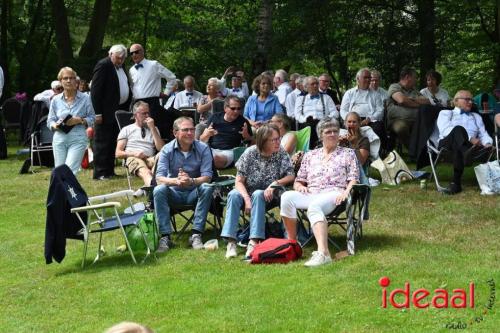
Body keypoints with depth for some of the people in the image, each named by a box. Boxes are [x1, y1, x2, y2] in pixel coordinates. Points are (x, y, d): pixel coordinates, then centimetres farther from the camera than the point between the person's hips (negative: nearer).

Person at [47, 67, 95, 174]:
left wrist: (80, 120, -14)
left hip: (78, 138, -3)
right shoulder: (56, 100, 10)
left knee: (70, 170, -15)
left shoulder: (85, 98, 4)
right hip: (59, 138, 3)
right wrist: (55, 125, -12)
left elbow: (92, 118, 4)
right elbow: (50, 120, 10)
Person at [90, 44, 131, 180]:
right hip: (106, 112, -9)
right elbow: (95, 90, -15)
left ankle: (109, 171, 19)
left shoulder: (121, 67, 15)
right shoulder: (103, 65, -11)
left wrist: (126, 107, 12)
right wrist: (98, 113, -19)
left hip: (120, 110, 9)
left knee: (113, 142, 12)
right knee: (102, 142, -4)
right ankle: (100, 173, -2)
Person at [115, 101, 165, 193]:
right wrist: (134, 153, -6)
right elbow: (118, 153, 14)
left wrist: (152, 128, 7)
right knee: (144, 171, -41)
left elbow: (161, 149, 12)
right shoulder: (127, 129, 23)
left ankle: (147, 187, -56)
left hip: (150, 159, 2)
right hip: (133, 158, -2)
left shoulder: (154, 129, 29)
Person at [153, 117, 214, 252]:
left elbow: (207, 177, -15)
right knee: (159, 190, -29)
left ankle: (196, 234, -30)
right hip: (175, 192, 0)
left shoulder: (203, 148, -8)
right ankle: (165, 236, -29)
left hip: (195, 192, 0)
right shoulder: (167, 150, -7)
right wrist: (176, 181, -39)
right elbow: (159, 178, -16)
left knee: (207, 188, -31)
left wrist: (191, 181, -38)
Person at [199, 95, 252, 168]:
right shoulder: (215, 117, 12)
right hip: (211, 149, 1)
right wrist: (208, 134, -11)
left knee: (218, 159, -37)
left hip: (229, 151, -1)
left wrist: (246, 136, -10)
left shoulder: (243, 122, 8)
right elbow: (202, 140, 12)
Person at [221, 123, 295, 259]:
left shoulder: (281, 153, -6)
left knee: (258, 195, -35)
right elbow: (239, 181, -9)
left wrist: (275, 184, -25)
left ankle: (254, 242, -41)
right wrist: (247, 199, -25)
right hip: (247, 192, 1)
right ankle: (231, 242, -36)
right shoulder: (250, 153, -9)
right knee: (233, 195, -31)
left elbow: (291, 176, -8)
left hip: (268, 195, -1)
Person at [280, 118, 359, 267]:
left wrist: (346, 192, -13)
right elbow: (298, 181, 26)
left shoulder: (348, 154, 18)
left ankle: (323, 253, -57)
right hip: (310, 195, 4)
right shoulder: (310, 155, 26)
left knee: (314, 206, -41)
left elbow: (354, 180, 8)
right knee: (287, 196, -30)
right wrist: (300, 186, 1)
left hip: (333, 194, -4)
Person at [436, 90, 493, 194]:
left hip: (470, 146, 3)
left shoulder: (476, 117, 36)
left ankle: (456, 182, -48)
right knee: (458, 129, -37)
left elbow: (483, 134, 20)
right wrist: (470, 138, -12)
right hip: (448, 143, -3)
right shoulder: (446, 113, 21)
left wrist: (488, 144, -6)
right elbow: (446, 130, 0)